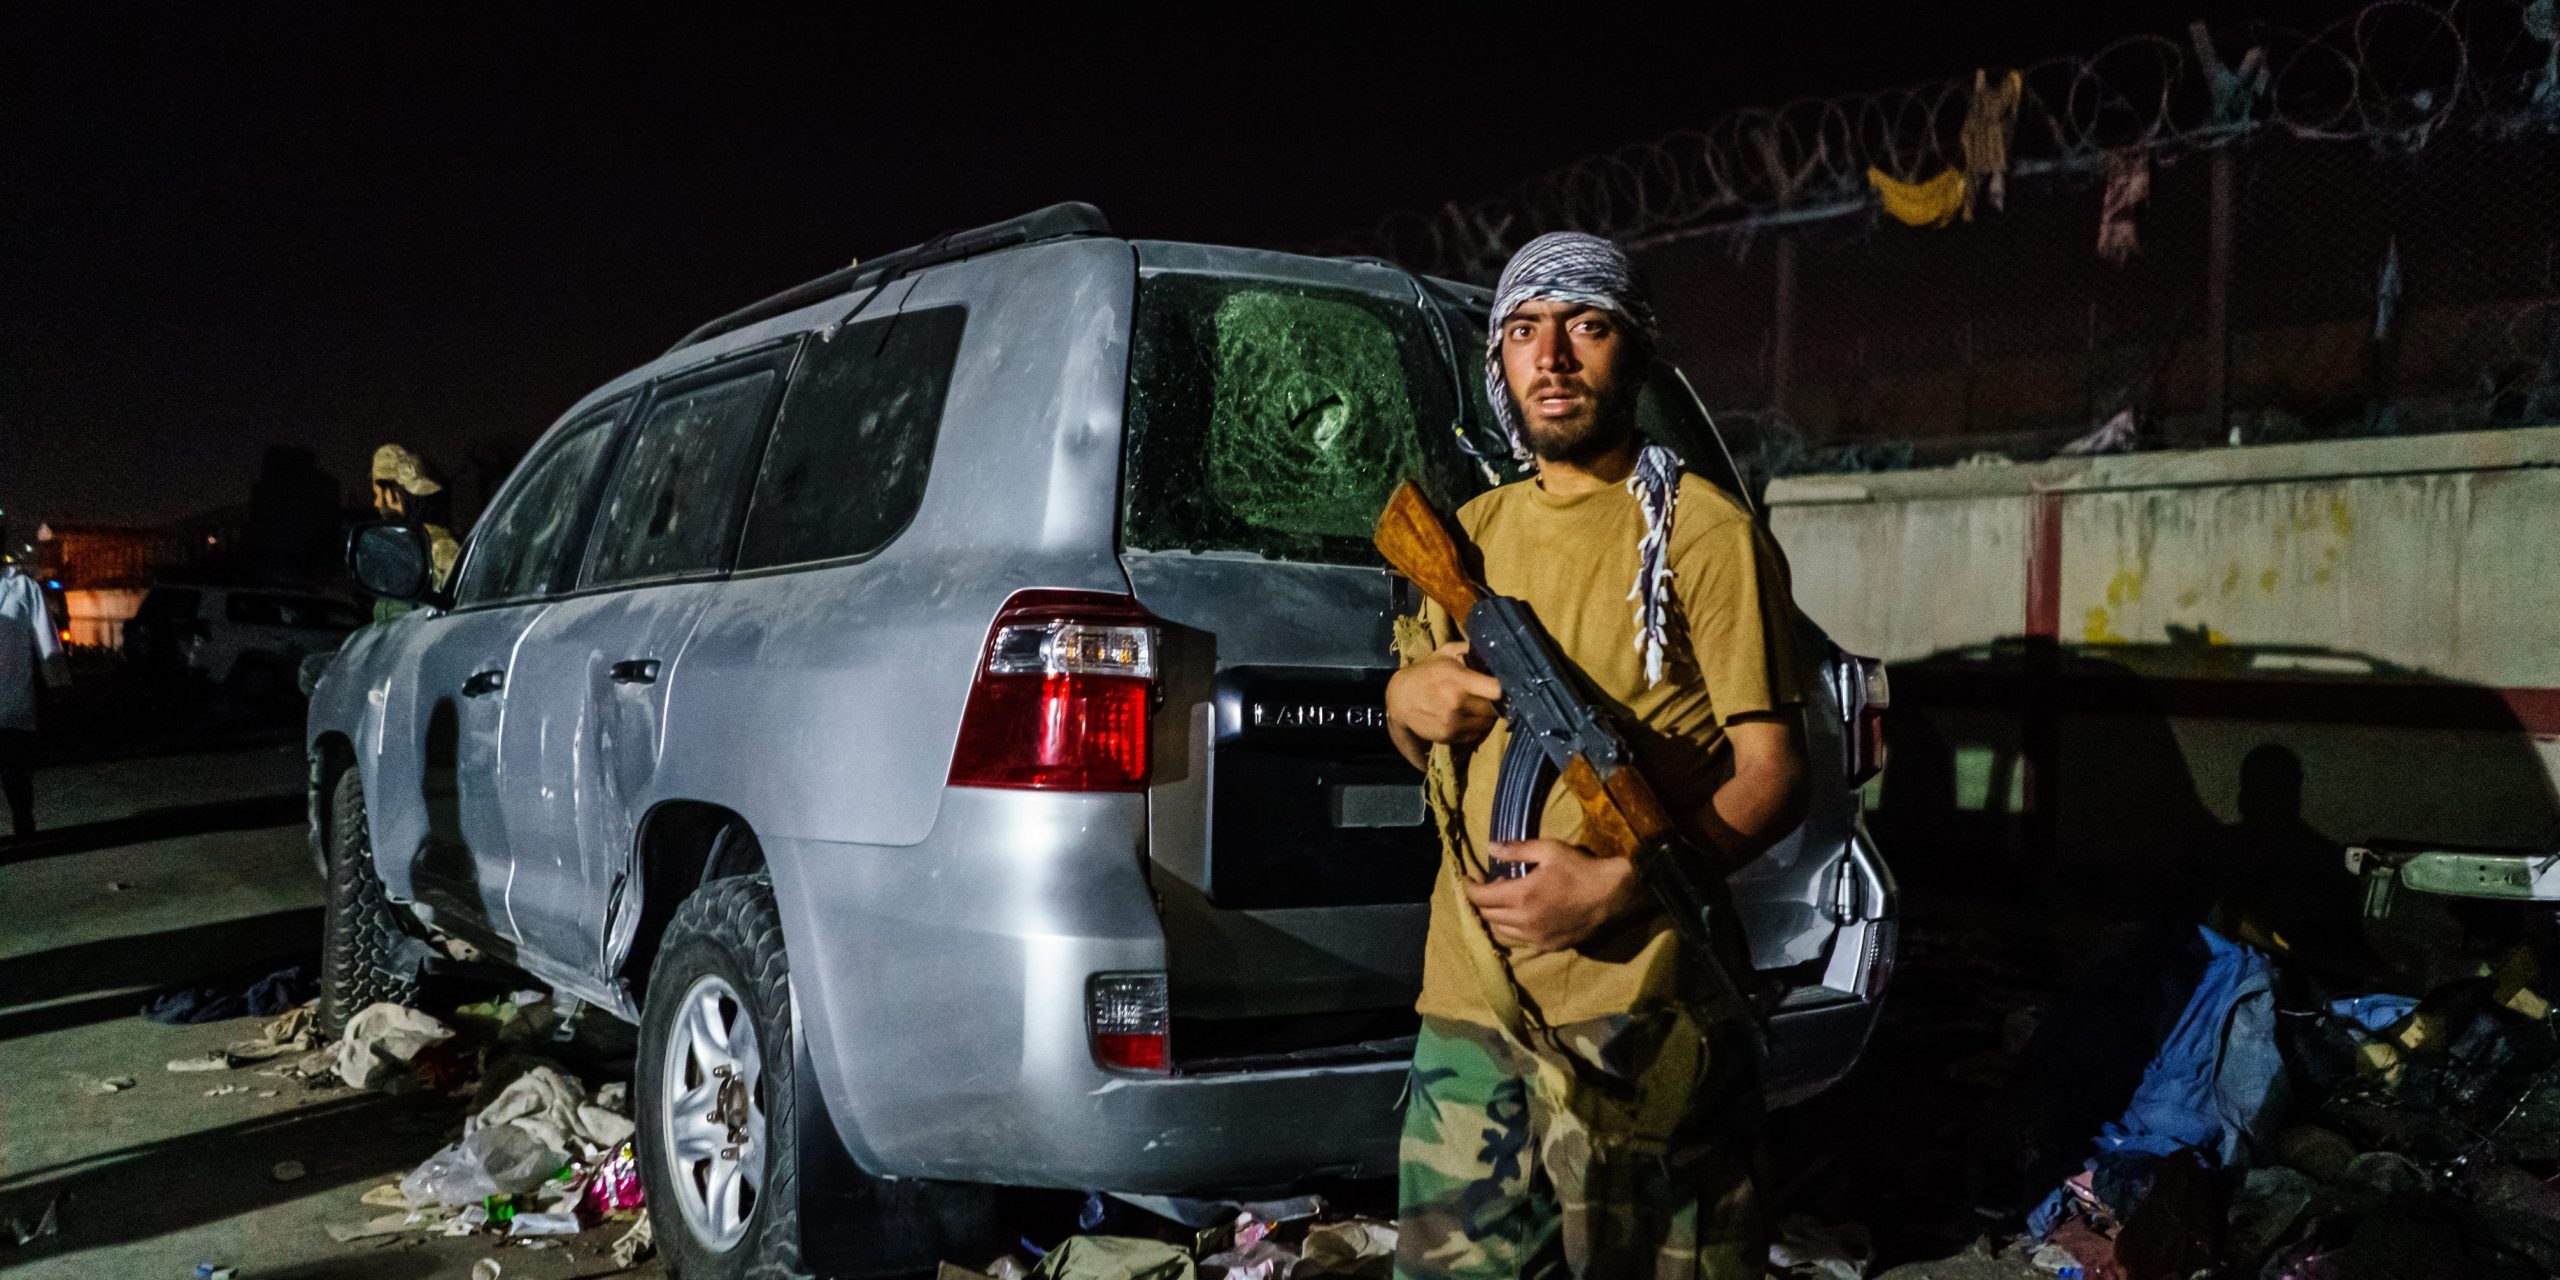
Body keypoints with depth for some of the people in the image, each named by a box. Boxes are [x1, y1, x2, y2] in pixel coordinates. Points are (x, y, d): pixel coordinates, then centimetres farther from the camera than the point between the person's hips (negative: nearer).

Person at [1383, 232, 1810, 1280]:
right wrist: (1407, 703, 0)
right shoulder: (1468, 534, 15)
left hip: (1644, 1007, -4)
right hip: (1472, 1000, 5)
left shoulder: (1702, 534, -3)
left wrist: (1618, 885, -20)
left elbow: (1772, 776, -8)